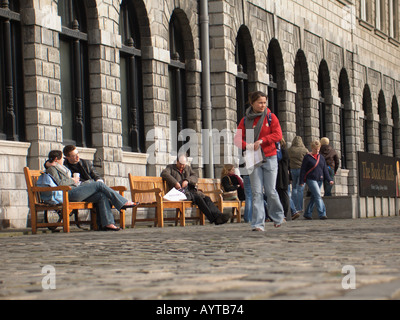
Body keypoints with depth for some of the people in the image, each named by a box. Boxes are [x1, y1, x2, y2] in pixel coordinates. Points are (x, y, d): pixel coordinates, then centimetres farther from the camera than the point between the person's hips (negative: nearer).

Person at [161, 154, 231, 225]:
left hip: (190, 190, 6)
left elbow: (195, 177, 10)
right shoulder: (170, 167, 12)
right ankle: (213, 218, -39)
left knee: (206, 198, -19)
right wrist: (175, 182, -23)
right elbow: (164, 174, -9)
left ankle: (218, 215, -36)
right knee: (198, 197, -30)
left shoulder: (188, 168, 26)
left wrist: (187, 180, -12)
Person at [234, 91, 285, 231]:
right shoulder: (245, 120, 6)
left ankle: (278, 217, 22)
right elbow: (237, 139, 4)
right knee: (257, 192, -5)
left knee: (270, 191, -1)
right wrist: (247, 145, -16)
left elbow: (278, 135, -5)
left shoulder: (271, 117, 4)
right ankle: (258, 223, -7)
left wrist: (262, 140, -17)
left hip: (269, 158, -1)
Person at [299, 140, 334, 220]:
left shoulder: (321, 158, 14)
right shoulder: (307, 157, -3)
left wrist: (329, 179, 5)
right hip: (311, 179, -6)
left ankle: (307, 214, 19)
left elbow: (325, 169, 15)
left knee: (314, 198, 8)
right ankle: (322, 214, -21)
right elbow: (303, 170, -2)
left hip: (319, 180, 6)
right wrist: (302, 181, -6)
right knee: (318, 196, -16)